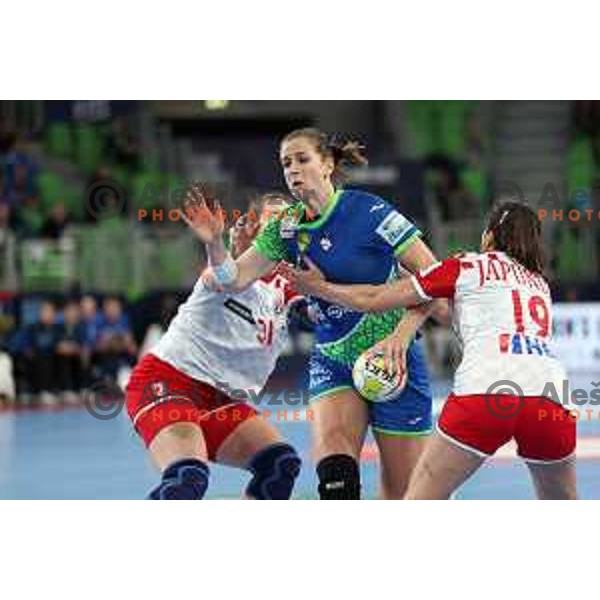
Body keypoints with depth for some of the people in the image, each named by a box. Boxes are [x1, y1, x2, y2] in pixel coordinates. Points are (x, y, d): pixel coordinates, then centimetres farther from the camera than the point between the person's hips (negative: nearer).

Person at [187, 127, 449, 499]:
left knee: (401, 490, 1)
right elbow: (234, 279, 1)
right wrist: (214, 242, -19)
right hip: (333, 361, 4)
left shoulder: (368, 212, -15)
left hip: (392, 361, -4)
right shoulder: (288, 227, 2)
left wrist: (399, 336, -23)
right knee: (334, 472, -19)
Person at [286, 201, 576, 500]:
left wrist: (318, 286, 33)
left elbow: (373, 300, 19)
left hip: (487, 389, -4)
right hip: (551, 395, 4)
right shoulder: (540, 283, 29)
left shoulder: (466, 266, 17)